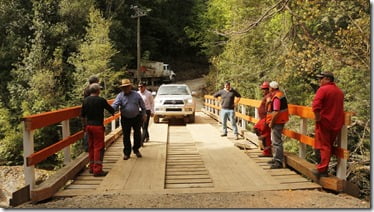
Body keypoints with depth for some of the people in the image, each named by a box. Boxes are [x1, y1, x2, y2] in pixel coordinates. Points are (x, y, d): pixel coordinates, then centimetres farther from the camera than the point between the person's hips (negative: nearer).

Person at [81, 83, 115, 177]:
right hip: (98, 126, -6)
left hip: (89, 126, 7)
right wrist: (113, 112, 21)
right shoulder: (101, 100, -12)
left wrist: (84, 125, 23)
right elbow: (111, 109, -1)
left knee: (91, 147, 15)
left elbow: (82, 115, 12)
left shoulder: (86, 100, 5)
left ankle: (92, 167, 22)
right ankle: (97, 170, -5)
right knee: (99, 147, -4)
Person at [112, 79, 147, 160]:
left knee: (137, 134, 9)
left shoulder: (136, 94, -2)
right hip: (125, 119, -1)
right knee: (126, 136, 3)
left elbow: (142, 105, 7)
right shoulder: (120, 96, -6)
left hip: (136, 117, 1)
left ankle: (136, 150, 30)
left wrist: (144, 114, 6)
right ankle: (126, 153, 15)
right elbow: (115, 104, -19)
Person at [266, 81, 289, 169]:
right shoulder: (280, 94, 12)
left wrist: (271, 122, -17)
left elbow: (276, 112, -26)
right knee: (274, 140, 21)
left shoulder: (276, 98, -21)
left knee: (276, 141, -7)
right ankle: (275, 158, 32)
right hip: (279, 121, 11)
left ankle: (279, 162, -4)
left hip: (277, 122, -11)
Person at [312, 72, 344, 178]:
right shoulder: (339, 91, 13)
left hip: (324, 122, -7)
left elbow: (316, 106, -25)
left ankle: (322, 169, 3)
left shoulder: (323, 89, -13)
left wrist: (318, 117, -15)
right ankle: (324, 167, 21)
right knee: (329, 145, 15)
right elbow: (339, 107, 20)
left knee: (324, 146, -1)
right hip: (336, 124, 7)